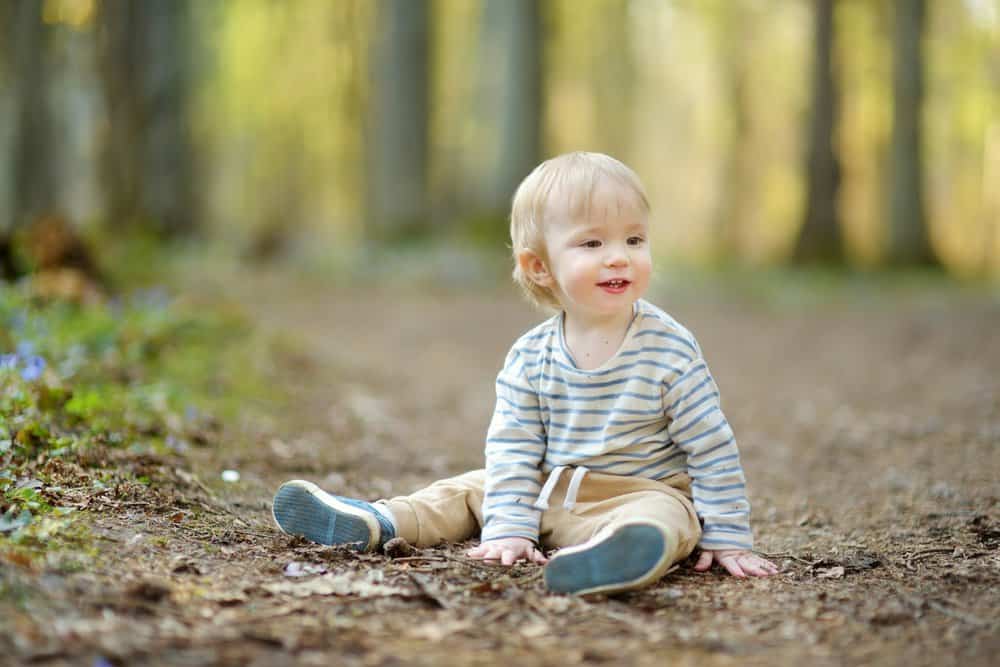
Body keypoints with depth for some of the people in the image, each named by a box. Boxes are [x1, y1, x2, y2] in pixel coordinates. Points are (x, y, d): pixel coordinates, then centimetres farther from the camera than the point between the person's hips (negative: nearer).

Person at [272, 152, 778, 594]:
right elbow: (513, 449, -1)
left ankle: (609, 556, -68)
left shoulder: (670, 350, -13)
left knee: (662, 522, -38)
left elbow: (712, 449, -9)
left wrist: (727, 538, -10)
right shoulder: (530, 357, -3)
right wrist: (509, 529, -12)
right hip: (549, 495, 6)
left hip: (644, 494, -6)